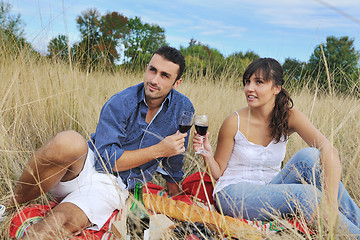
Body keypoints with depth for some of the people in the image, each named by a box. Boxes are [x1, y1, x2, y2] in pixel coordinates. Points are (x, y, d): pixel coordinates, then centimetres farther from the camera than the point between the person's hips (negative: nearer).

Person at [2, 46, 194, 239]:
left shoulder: (183, 108, -1)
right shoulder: (119, 103, -10)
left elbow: (174, 163, 13)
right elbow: (106, 159, -14)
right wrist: (158, 150, -15)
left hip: (111, 186, 1)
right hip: (85, 166, 0)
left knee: (58, 223, -32)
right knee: (69, 142, -37)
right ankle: (10, 206, -15)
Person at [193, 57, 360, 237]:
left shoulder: (288, 116, -8)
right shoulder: (235, 122, -12)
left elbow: (329, 151, -22)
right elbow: (217, 172, -3)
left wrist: (331, 202, -35)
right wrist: (207, 155, -26)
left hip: (269, 191, 3)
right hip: (233, 193, -3)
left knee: (309, 155, -22)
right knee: (304, 194, -28)